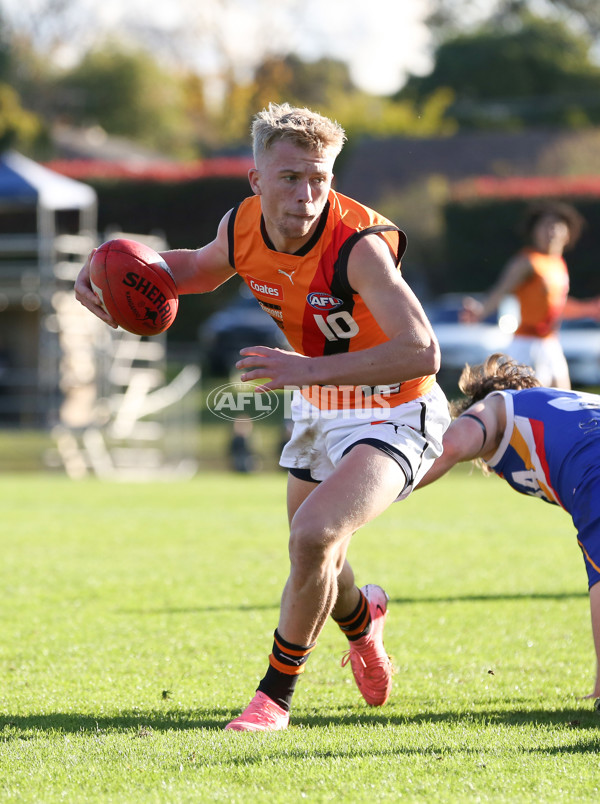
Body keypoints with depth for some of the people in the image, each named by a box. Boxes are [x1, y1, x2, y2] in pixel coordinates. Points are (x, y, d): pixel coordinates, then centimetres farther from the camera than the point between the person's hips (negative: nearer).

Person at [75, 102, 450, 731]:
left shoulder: (360, 244, -32)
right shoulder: (241, 228, -12)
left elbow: (422, 353, -38)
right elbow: (201, 267, 14)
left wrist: (309, 369, -42)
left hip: (393, 414, -7)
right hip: (318, 411, 7)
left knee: (314, 535, -26)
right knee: (313, 559, 19)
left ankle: (275, 695, -7)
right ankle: (360, 616, 57)